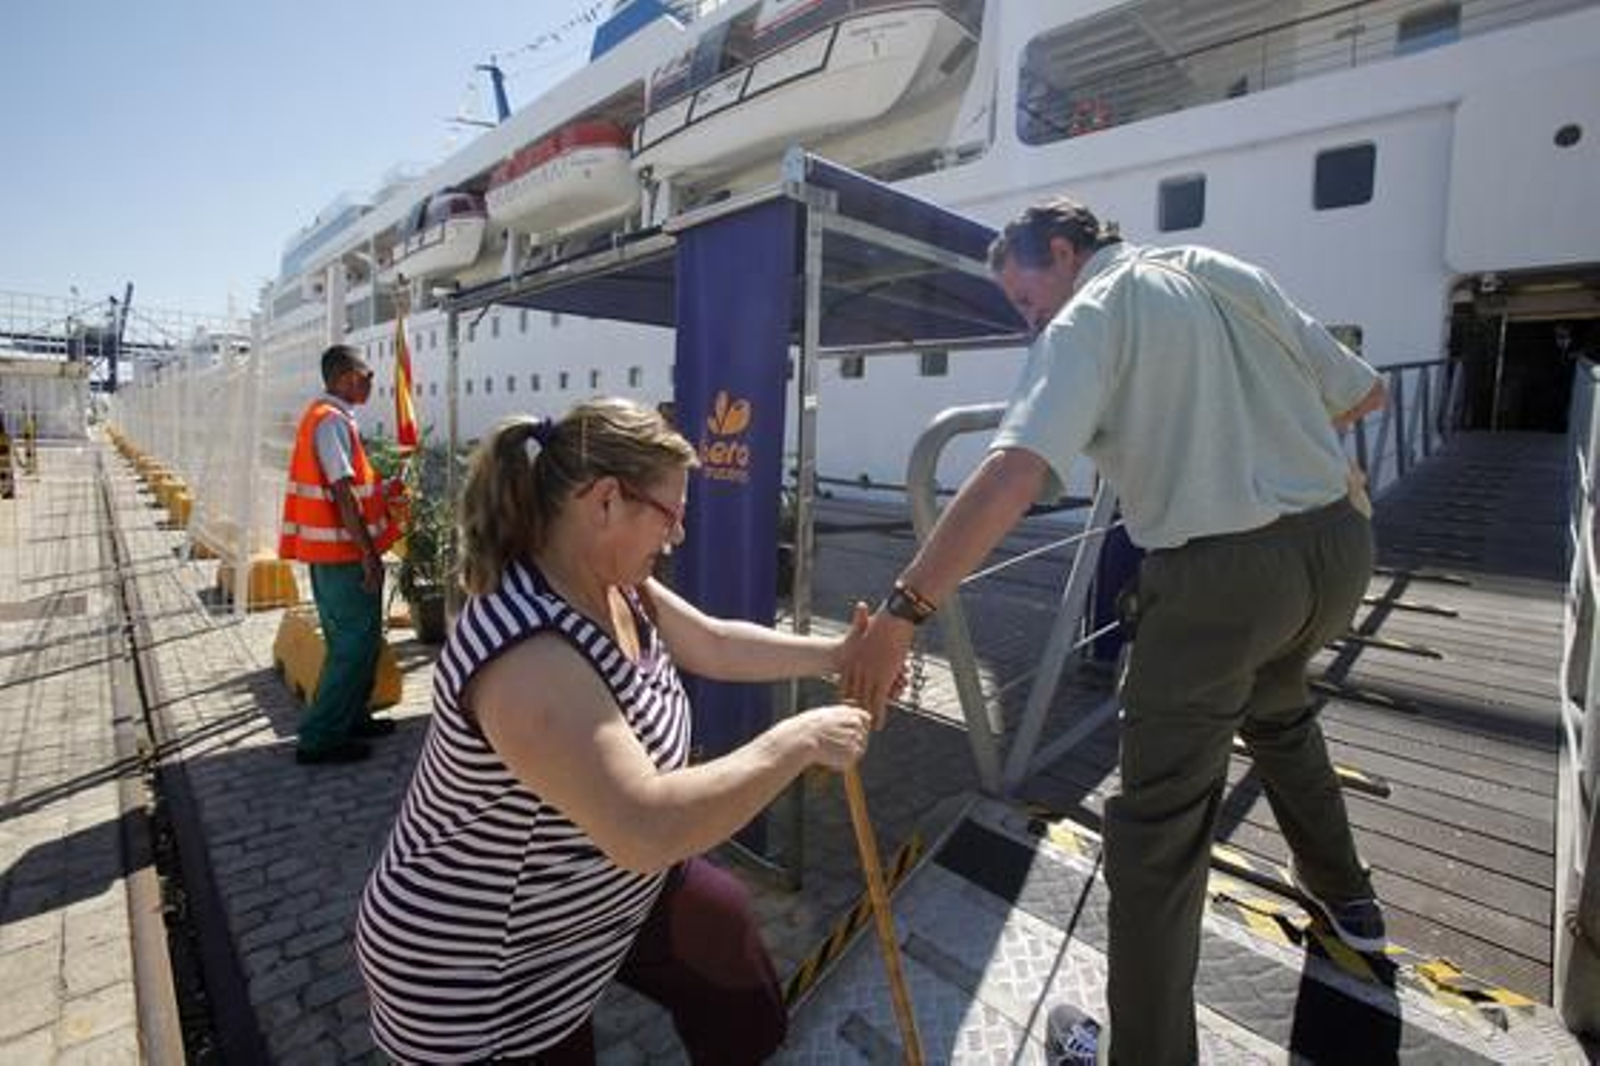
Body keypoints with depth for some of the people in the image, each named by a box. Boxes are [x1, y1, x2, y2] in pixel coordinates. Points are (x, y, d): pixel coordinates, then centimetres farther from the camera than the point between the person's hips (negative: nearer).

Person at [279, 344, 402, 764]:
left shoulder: (329, 416, 15)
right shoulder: (332, 420, -16)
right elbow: (342, 492, -21)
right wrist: (368, 552, -20)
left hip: (335, 551, 10)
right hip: (343, 552, -10)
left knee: (356, 639, 18)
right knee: (356, 642, -3)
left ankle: (352, 718, 29)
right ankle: (319, 737, 5)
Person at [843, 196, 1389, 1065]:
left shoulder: (1087, 318, -7)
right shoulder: (1234, 275, 13)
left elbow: (1011, 476, -25)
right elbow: (1365, 394, 20)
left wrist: (903, 612, -26)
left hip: (1221, 573, -8)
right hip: (1337, 544, 9)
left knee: (1155, 831, 3)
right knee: (1277, 710, 35)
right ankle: (1346, 899, 55)